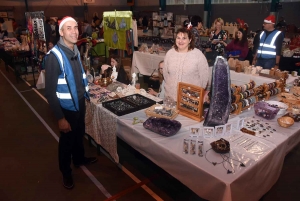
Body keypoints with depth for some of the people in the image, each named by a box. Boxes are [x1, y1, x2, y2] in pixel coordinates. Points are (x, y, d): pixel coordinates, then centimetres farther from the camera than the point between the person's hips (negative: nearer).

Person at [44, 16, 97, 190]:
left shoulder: (75, 51, 2)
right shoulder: (54, 56, -23)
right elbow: (50, 91, -22)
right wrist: (60, 118, -20)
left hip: (80, 102, 7)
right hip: (67, 107, -7)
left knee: (79, 134, 24)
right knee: (67, 139, 13)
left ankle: (79, 159, 50)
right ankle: (66, 172, 37)